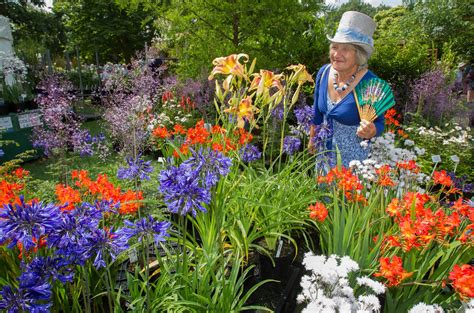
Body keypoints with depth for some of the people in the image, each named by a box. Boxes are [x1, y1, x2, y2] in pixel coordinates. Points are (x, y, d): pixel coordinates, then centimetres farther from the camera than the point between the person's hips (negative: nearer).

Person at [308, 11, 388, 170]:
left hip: (354, 159, -5)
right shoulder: (324, 72, -8)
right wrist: (312, 139, 14)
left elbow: (379, 123, -12)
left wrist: (370, 132, -34)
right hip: (325, 153, 5)